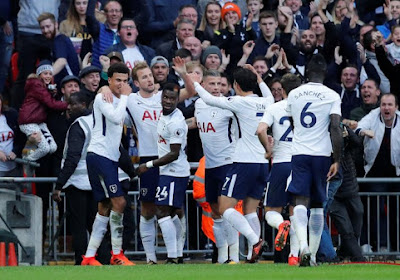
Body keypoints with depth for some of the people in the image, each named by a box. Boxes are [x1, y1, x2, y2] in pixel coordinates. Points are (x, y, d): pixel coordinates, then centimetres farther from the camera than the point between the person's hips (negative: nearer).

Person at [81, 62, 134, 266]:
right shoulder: (103, 98, -10)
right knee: (119, 202, -15)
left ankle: (89, 257, 10)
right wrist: (124, 96, -13)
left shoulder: (119, 100, 18)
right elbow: (116, 118, -24)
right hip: (99, 155, -10)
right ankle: (116, 255, -10)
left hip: (110, 158, 10)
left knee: (105, 208, 8)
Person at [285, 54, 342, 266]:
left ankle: (303, 245, -31)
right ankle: (313, 253, 13)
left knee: (300, 201, -7)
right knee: (317, 205, 10)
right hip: (322, 154, -1)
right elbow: (335, 129, -12)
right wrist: (337, 160, -7)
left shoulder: (294, 95, 7)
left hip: (298, 153, 1)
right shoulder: (332, 96, -3)